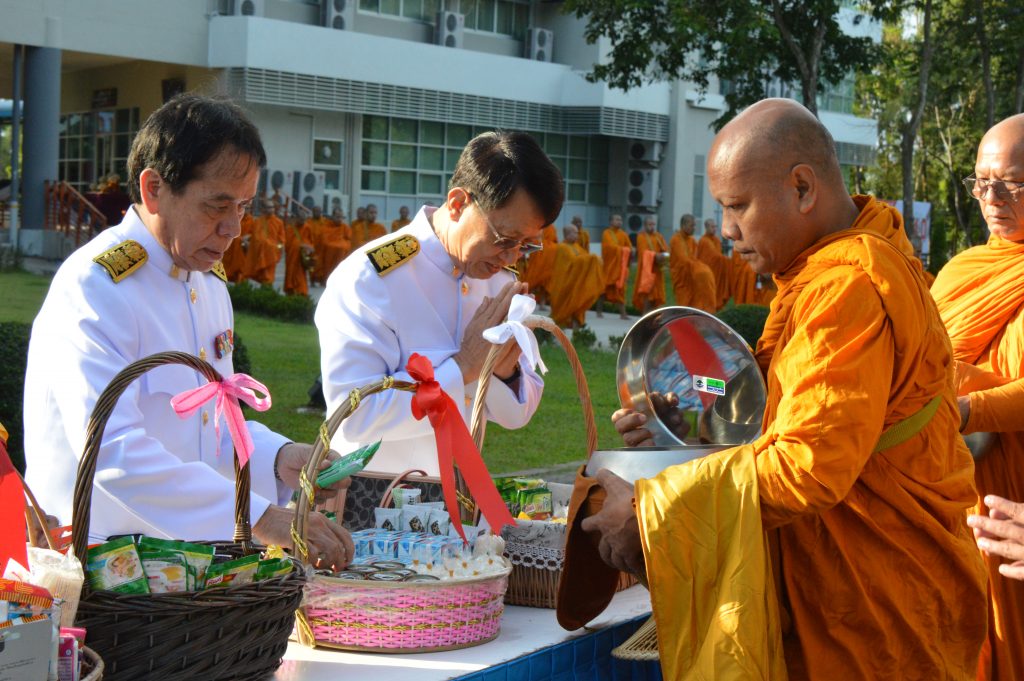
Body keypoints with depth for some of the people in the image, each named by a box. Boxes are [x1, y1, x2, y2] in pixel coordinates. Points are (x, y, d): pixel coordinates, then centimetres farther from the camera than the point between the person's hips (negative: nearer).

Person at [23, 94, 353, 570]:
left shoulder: (210, 283, 14)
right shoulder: (93, 286, -14)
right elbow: (110, 450, -25)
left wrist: (277, 458, 2)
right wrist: (260, 519, -29)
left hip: (186, 557, 7)